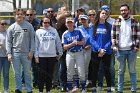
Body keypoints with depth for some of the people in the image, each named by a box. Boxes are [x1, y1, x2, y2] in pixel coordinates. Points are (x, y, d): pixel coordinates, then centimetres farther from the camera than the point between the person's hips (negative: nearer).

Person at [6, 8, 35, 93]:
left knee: (27, 73, 5)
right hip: (15, 53, 1)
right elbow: (8, 41, 5)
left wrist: (31, 51, -5)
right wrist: (9, 53, -4)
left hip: (26, 53, -1)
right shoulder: (11, 27, 4)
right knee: (17, 73, 5)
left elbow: (32, 39, 2)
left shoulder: (29, 26, 2)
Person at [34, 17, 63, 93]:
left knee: (50, 74, 6)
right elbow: (36, 44, 2)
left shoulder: (54, 31, 9)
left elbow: (58, 42, 12)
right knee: (42, 74, -1)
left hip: (52, 55, 2)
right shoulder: (38, 32, 5)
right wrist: (36, 55, -3)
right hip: (42, 56, -2)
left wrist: (60, 52, 10)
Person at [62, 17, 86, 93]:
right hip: (70, 54, 1)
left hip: (79, 53, -1)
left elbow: (84, 42, 4)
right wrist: (73, 43, -15)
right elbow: (65, 47, -1)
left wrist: (78, 42, -16)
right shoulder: (65, 34, 3)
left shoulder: (78, 31, 4)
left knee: (81, 73, -3)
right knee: (69, 73, 3)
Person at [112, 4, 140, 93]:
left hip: (131, 50, -1)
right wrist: (114, 45, -4)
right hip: (120, 50, 1)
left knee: (132, 71, 4)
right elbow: (113, 35, 7)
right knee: (121, 71, 7)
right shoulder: (117, 22, 5)